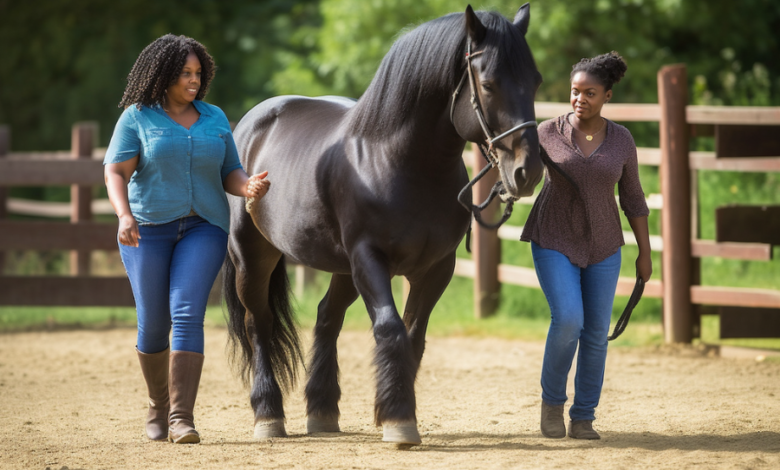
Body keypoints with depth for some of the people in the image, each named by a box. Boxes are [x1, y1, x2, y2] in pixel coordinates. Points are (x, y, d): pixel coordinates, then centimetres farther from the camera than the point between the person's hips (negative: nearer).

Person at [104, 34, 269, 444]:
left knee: (187, 315, -15)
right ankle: (158, 407, 28)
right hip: (147, 231, -1)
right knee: (153, 324, 3)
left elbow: (229, 175, 12)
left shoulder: (214, 119, 10)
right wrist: (124, 216, -26)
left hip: (203, 229, 1)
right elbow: (115, 172, -8)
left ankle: (181, 419, -21)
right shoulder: (136, 118, -1)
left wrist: (249, 187, -12)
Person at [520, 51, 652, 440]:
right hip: (554, 243, -2)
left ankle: (583, 418, 15)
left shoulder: (621, 140, -3)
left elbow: (632, 198, 5)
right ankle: (552, 399, 4)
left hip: (601, 247, 2)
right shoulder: (549, 133, -7)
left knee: (596, 332, 1)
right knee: (568, 321, -19)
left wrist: (645, 253, 5)